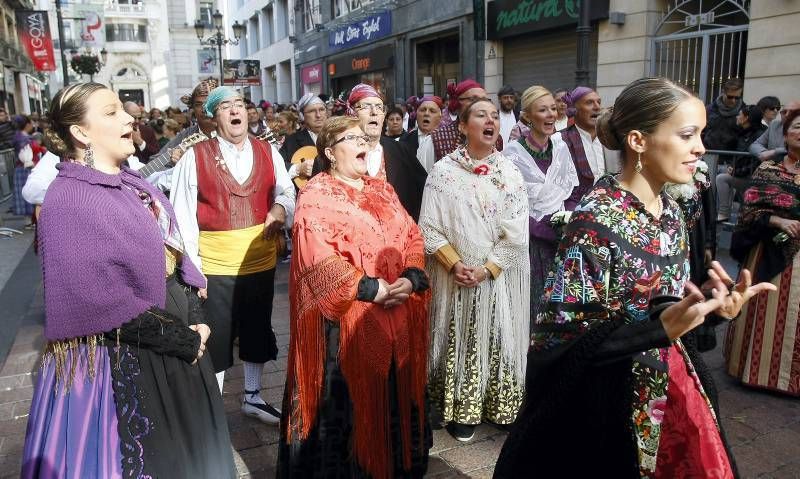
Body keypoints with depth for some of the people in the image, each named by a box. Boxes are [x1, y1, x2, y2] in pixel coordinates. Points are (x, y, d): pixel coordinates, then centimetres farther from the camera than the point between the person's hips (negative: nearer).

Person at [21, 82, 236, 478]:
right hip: (124, 361, -8)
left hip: (173, 346, 8)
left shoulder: (131, 184, 7)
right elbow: (105, 303, -25)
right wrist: (186, 339, -17)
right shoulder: (70, 201, -20)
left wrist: (194, 319, -1)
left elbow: (171, 252, 12)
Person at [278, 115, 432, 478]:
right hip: (345, 320, -6)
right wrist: (371, 288, -19)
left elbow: (412, 237, 10)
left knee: (394, 397, 15)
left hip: (396, 319, 6)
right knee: (348, 402, 3)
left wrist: (410, 279, -8)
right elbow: (318, 258, -17)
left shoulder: (382, 190, 15)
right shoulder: (316, 195, -5)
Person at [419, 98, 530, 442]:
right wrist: (456, 265, -15)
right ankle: (460, 411, 22)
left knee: (500, 340, 9)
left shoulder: (510, 173, 0)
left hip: (499, 278, 1)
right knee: (459, 341, 7)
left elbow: (517, 234, -5)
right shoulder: (443, 170, -3)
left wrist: (486, 269, -13)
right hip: (456, 277, -1)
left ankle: (502, 407, 27)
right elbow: (429, 227, -6)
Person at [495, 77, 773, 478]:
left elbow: (671, 305, 11)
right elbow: (558, 336, -24)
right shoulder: (595, 219, -23)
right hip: (610, 401, -7)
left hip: (672, 382, 8)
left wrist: (714, 303, -10)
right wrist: (660, 326, -30)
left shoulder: (672, 212, 2)